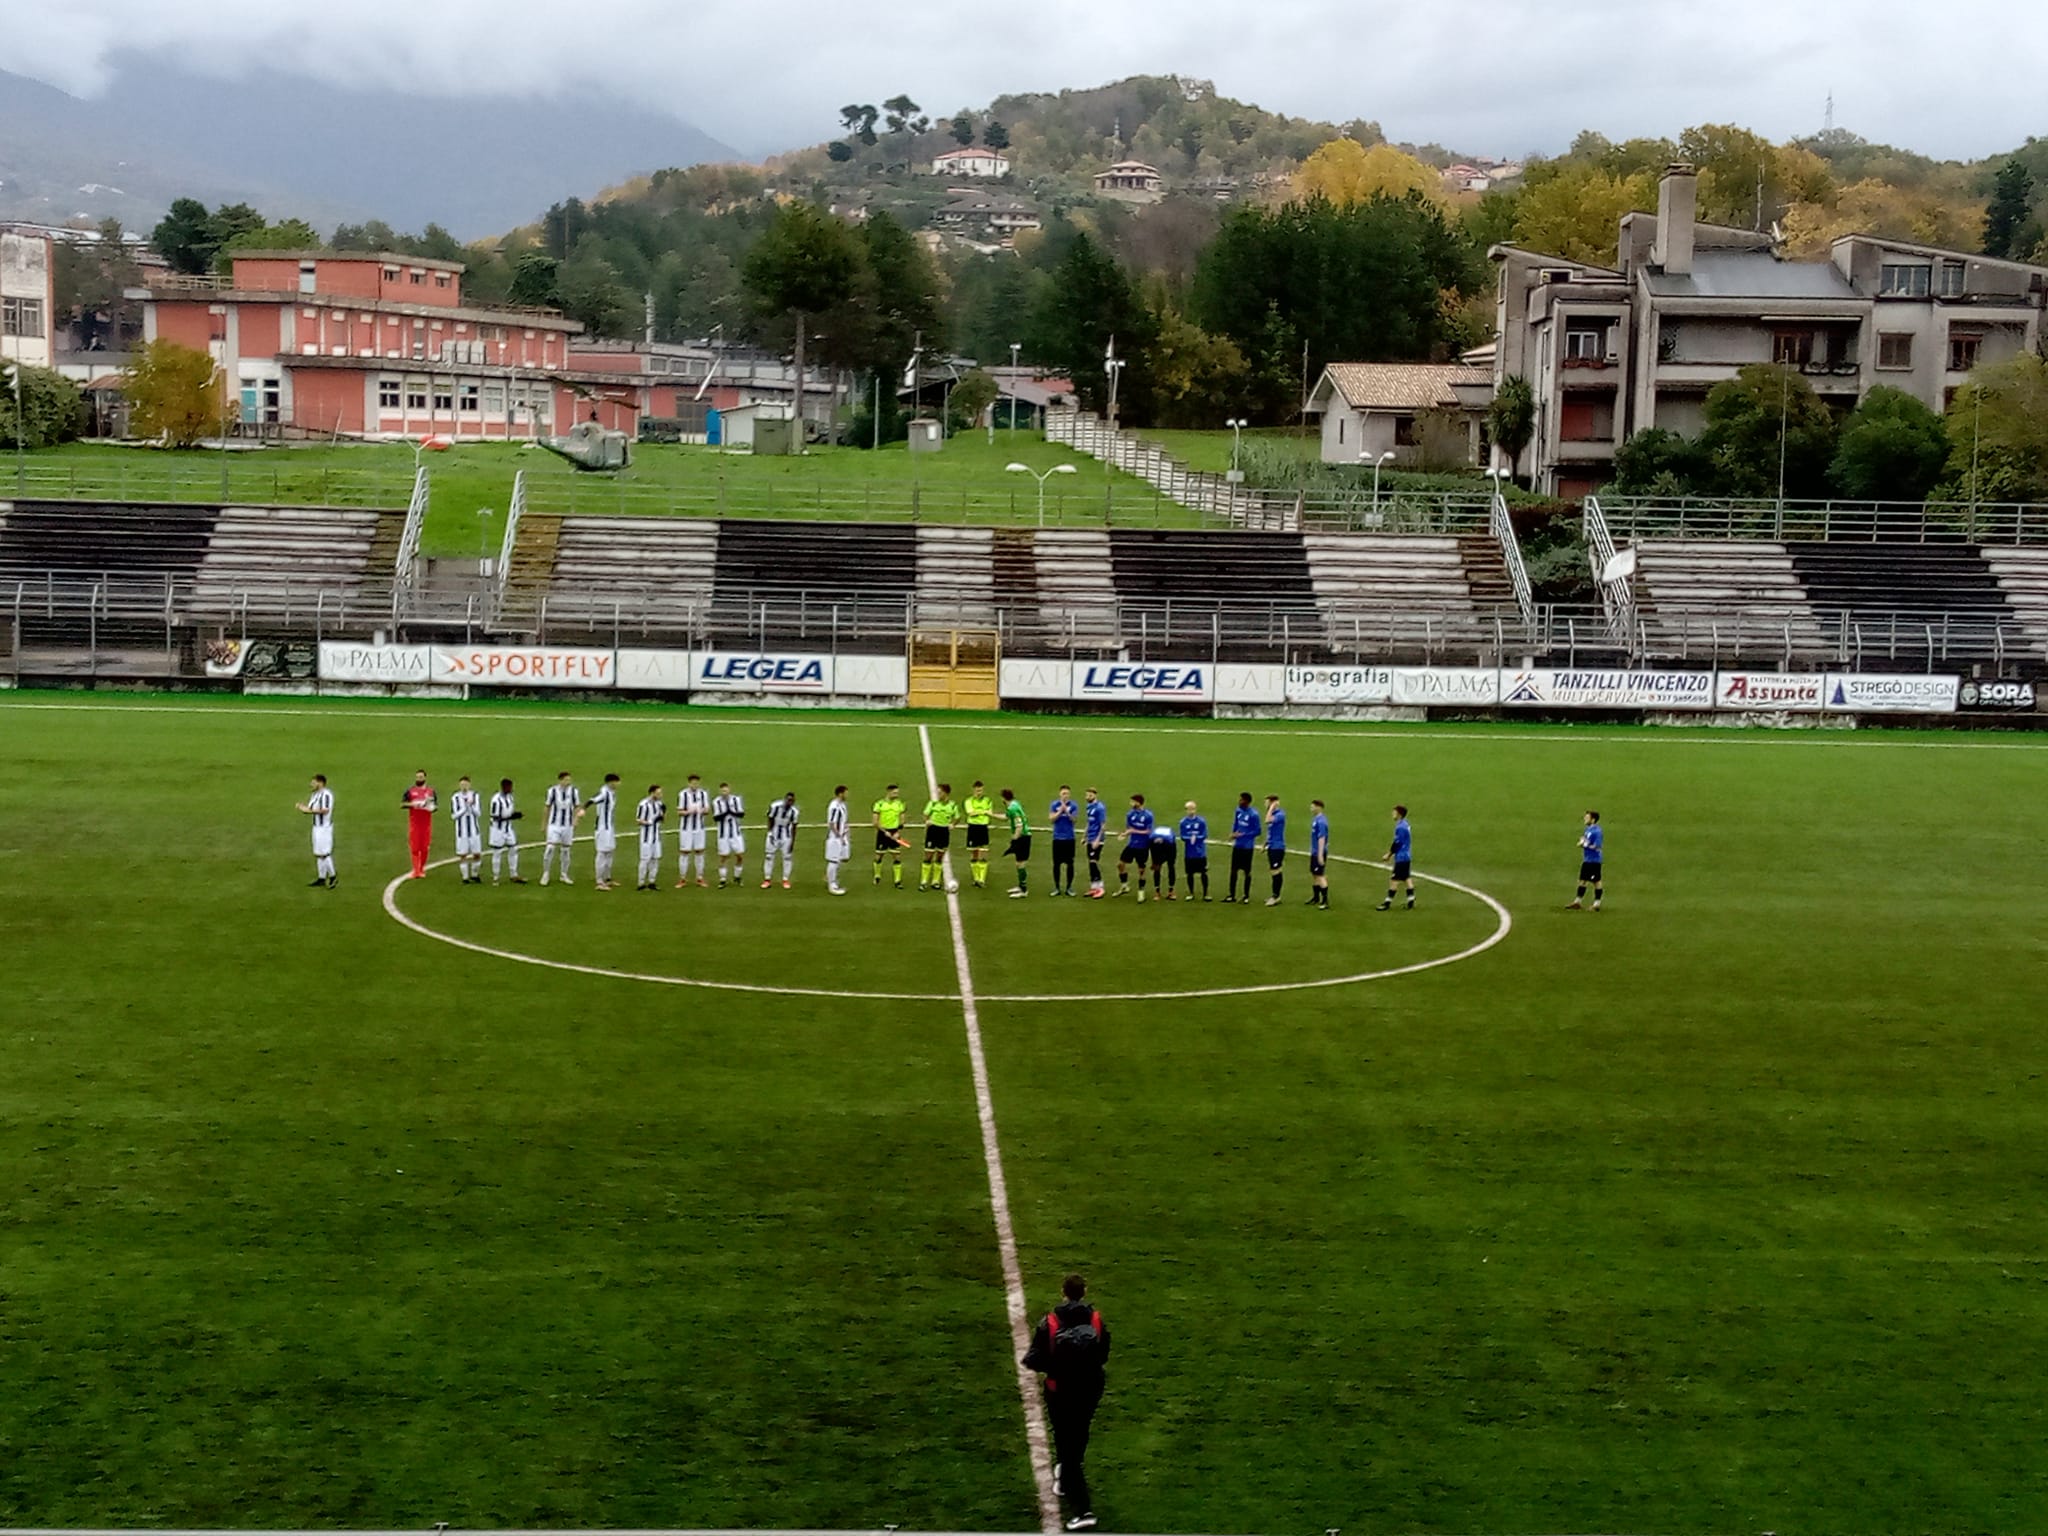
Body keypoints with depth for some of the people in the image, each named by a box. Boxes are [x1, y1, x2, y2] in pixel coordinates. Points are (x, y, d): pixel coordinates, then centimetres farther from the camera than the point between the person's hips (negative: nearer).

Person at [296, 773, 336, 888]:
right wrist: (302, 807, -7)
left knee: (324, 853, -5)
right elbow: (310, 808, 14)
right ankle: (321, 877, 20)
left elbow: (325, 810, -26)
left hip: (325, 827, -9)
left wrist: (309, 810, -21)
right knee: (318, 853, 13)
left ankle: (332, 876, 6)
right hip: (316, 826, 9)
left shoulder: (326, 794, -17)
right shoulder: (314, 794, 12)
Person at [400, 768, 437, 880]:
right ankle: (415, 871, -3)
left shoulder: (431, 791, 7)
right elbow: (402, 803, 2)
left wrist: (432, 807, -13)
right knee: (415, 847, -4)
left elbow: (436, 805, 10)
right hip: (414, 823, -1)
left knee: (425, 848, 2)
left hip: (426, 823, 1)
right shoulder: (410, 790, 5)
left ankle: (421, 870, 14)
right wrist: (412, 804, -15)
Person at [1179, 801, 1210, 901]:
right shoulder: (1183, 822, 0)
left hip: (1200, 852, -1)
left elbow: (1204, 836, -6)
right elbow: (1183, 837, -3)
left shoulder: (1202, 821, -4)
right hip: (1189, 853, 1)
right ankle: (1191, 893, 20)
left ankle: (1205, 893, 10)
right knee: (1190, 873, 8)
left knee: (1203, 873, 1)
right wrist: (1191, 838, -18)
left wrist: (1195, 837, -14)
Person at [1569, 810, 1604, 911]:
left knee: (1596, 882, 2)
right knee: (1582, 880, 12)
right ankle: (1577, 902, 19)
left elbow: (1596, 847, -23)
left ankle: (1597, 904, 12)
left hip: (1594, 860, -9)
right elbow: (1583, 838, 22)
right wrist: (1582, 841, -1)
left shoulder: (1597, 832, -19)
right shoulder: (1588, 829, 8)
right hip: (1586, 860, 9)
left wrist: (1584, 845, -15)